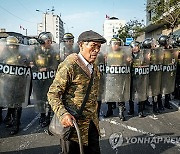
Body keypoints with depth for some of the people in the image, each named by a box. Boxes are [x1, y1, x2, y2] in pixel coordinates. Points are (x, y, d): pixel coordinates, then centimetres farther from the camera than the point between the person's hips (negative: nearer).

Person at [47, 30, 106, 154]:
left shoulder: (94, 68, 9)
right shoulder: (69, 66, -17)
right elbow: (53, 93, -17)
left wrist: (94, 118, 18)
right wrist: (63, 114, -30)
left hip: (92, 124, 8)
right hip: (72, 122, -7)